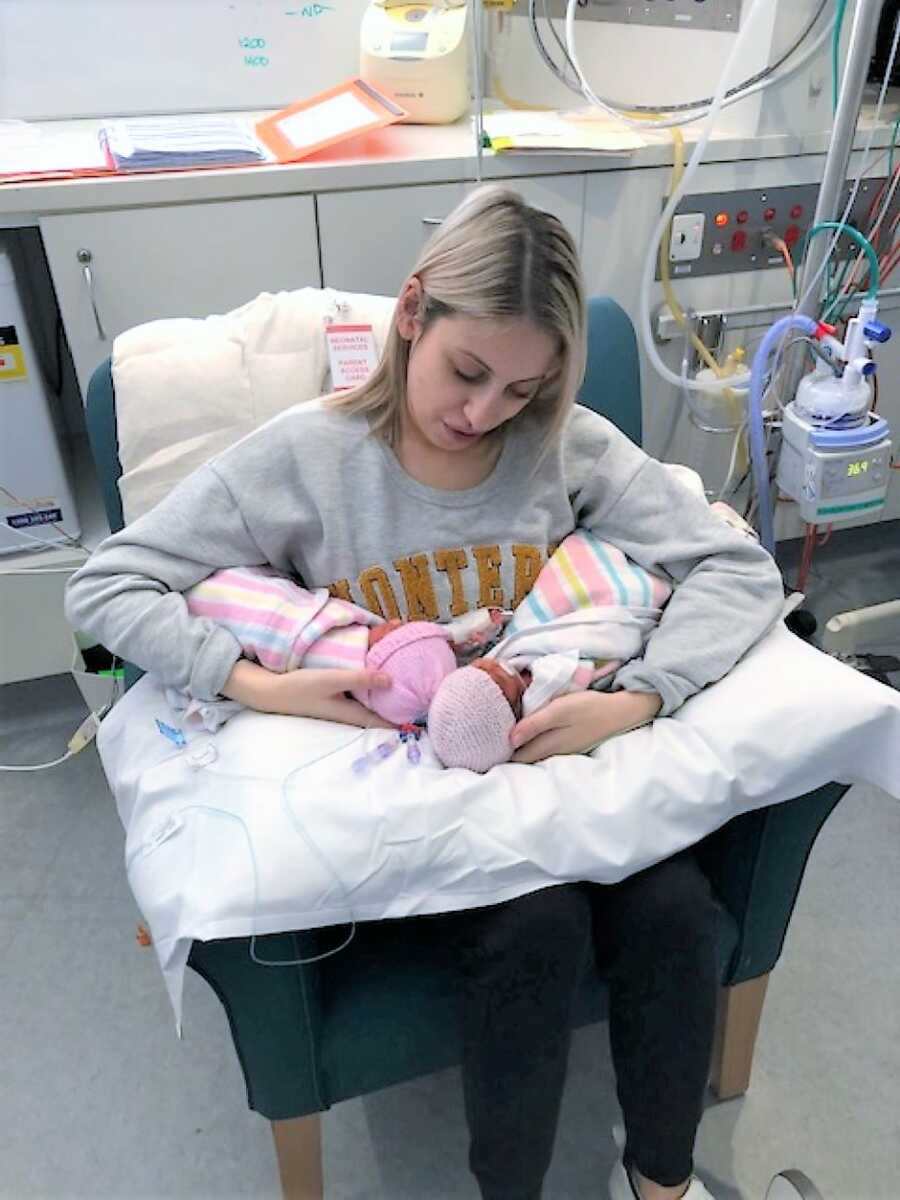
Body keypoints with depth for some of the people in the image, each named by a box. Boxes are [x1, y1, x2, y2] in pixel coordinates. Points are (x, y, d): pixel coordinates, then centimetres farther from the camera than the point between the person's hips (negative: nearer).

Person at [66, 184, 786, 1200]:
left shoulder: (568, 444, -5)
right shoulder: (306, 455, -9)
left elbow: (737, 569, -6)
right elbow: (103, 588, -8)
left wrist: (635, 699, -24)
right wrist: (261, 685, -24)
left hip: (550, 747, 3)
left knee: (672, 908, -21)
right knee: (535, 927, -27)